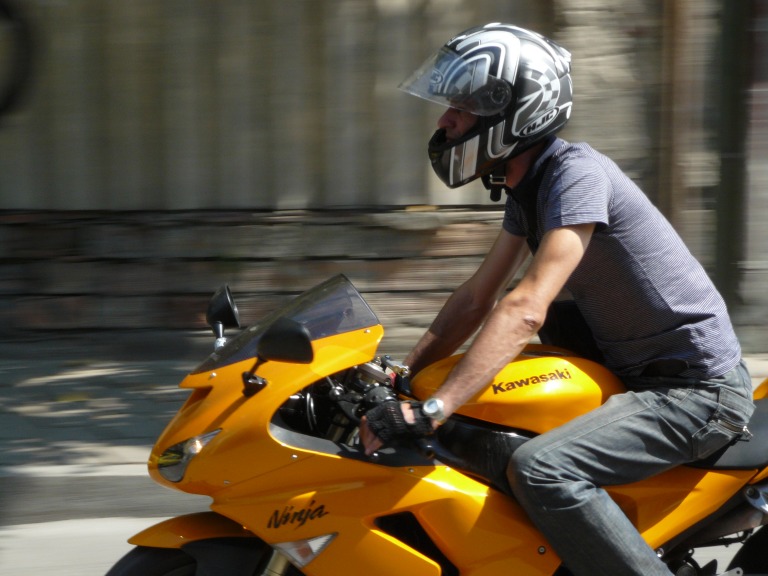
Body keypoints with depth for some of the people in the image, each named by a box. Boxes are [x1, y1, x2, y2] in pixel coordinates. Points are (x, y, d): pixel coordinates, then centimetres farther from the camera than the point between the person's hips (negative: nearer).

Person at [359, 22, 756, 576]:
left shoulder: (576, 172, -20)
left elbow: (526, 309, -30)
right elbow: (477, 300, 14)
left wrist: (432, 409, -35)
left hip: (697, 390, -10)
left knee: (539, 470, -29)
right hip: (640, 378, 10)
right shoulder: (525, 187, 9)